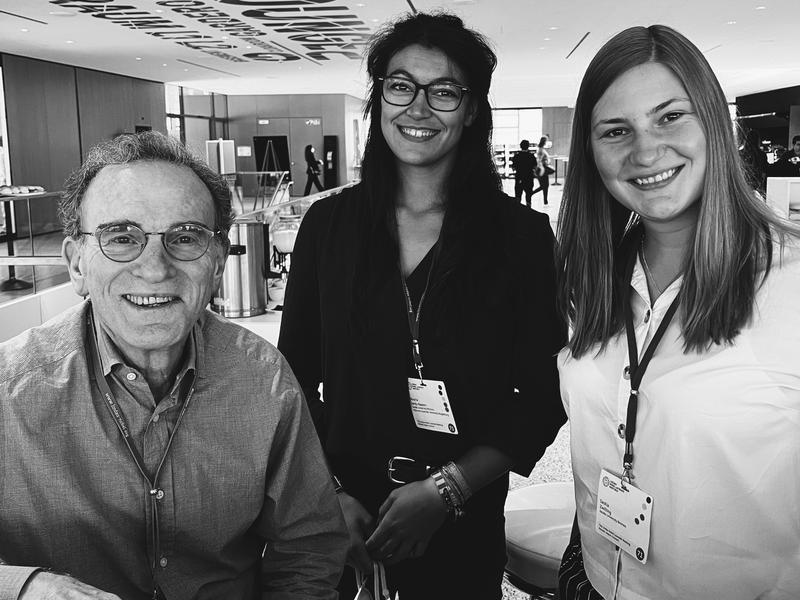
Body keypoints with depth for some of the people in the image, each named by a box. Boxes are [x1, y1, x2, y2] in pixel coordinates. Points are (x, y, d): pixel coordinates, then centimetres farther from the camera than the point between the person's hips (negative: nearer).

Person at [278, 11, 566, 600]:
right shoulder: (329, 223, -3)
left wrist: (446, 490, -14)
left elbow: (543, 397, -6)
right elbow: (295, 379, -1)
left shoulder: (523, 235, -7)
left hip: (465, 529, -1)